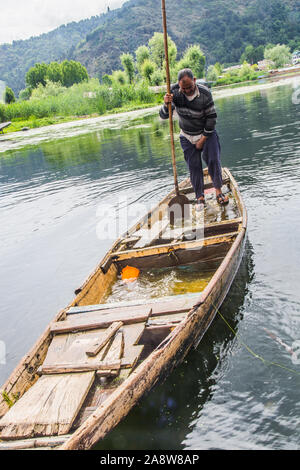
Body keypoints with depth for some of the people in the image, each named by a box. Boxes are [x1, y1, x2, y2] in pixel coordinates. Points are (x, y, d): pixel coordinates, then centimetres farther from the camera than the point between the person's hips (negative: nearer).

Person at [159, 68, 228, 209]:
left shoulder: (205, 93, -22)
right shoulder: (174, 91, -14)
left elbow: (211, 118, -15)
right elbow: (164, 115, -11)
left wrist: (202, 140, -12)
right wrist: (166, 104, -34)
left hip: (206, 133, -2)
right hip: (187, 136, 2)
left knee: (213, 161, -12)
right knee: (194, 166, -2)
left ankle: (218, 191, 5)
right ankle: (200, 197, 7)